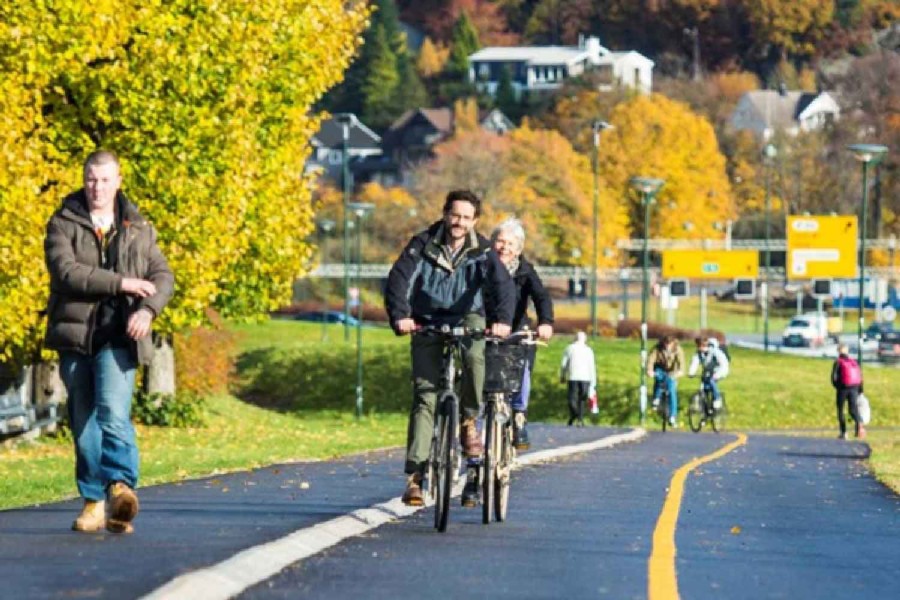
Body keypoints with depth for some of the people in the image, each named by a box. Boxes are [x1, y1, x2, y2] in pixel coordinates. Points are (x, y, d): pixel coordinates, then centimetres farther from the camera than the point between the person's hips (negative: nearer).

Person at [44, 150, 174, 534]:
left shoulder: (138, 229, 13)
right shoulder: (63, 225, 5)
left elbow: (162, 275, 8)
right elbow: (66, 271, -11)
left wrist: (147, 309, -13)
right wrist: (121, 283, -14)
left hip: (119, 337, -1)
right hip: (75, 333, 1)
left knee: (113, 412, -20)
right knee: (83, 422, 4)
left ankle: (120, 487, -32)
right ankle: (93, 501, 12)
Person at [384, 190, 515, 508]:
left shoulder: (482, 251, -7)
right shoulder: (423, 245, -8)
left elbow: (502, 284, -22)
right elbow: (399, 278, -20)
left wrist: (502, 320, -41)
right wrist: (400, 315, -39)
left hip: (468, 319, 0)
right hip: (428, 324, 0)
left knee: (474, 354, -34)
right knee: (425, 396, -10)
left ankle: (469, 421, -12)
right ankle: (415, 476, -13)